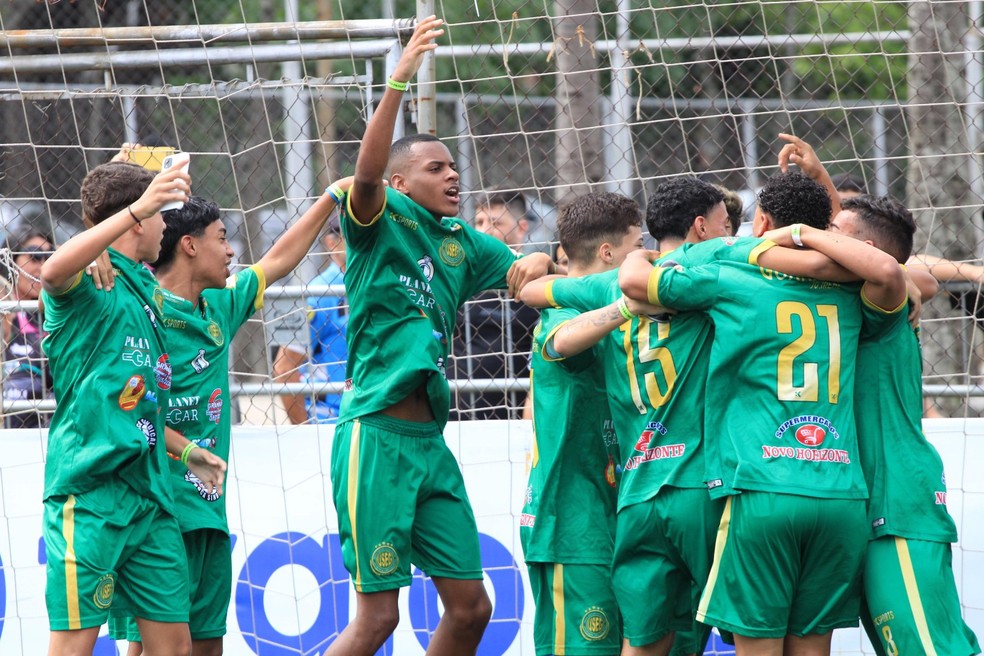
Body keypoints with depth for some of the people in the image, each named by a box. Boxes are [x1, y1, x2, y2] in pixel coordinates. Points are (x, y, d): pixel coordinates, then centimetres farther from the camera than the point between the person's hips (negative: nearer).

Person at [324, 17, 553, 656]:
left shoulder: (462, 242, 17)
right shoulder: (382, 219, -3)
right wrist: (400, 81, -33)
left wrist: (538, 260, -7)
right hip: (376, 434, -7)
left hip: (431, 438, 7)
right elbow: (366, 174, -22)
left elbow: (521, 272, 17)